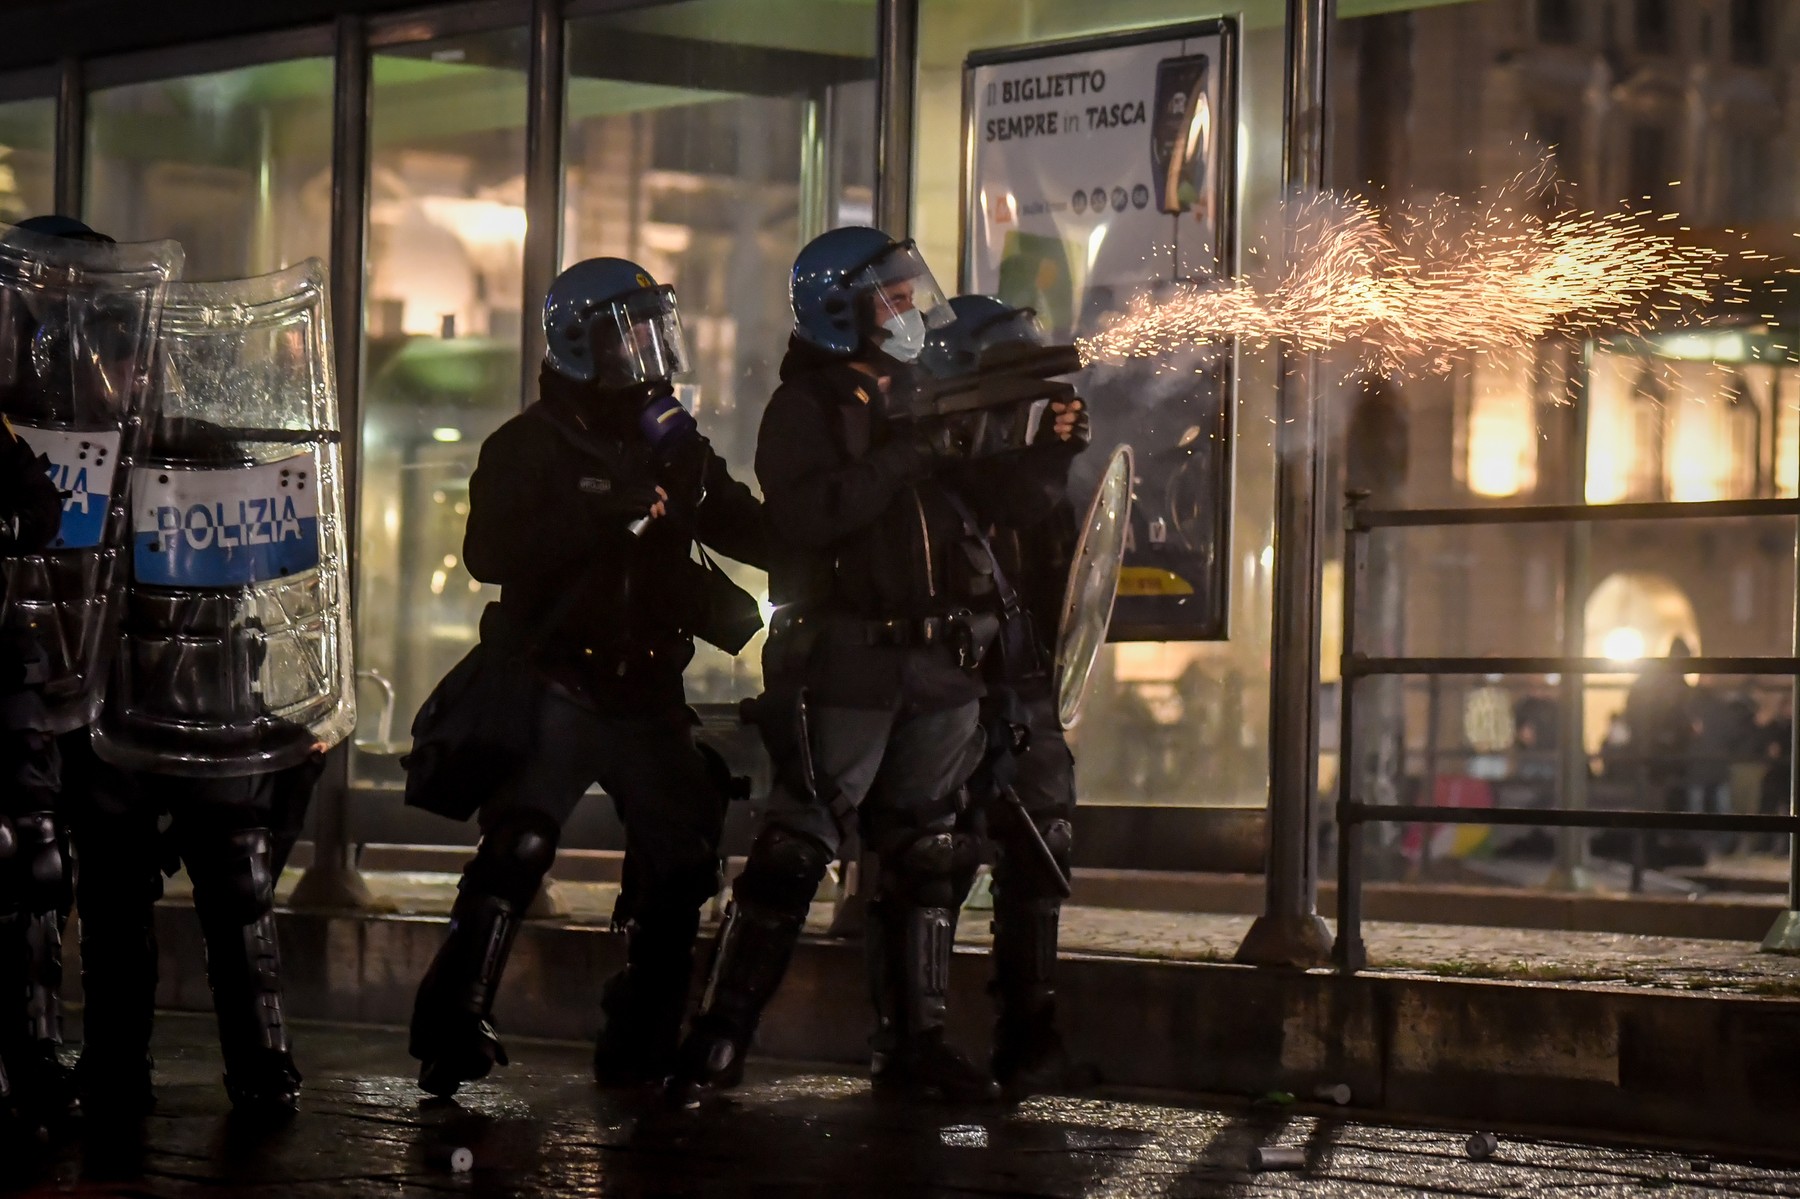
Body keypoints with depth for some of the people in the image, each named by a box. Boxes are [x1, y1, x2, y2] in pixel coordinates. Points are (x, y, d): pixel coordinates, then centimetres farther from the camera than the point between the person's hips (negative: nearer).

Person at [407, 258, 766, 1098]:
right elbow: (490, 555, -21)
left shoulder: (675, 445, 12)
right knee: (514, 854, -15)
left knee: (681, 859, 4)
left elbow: (752, 531, 17)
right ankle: (452, 1028, -10)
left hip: (648, 694, 6)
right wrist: (606, 519, -29)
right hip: (556, 690, -6)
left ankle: (640, 1047, 15)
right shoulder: (530, 448, -5)